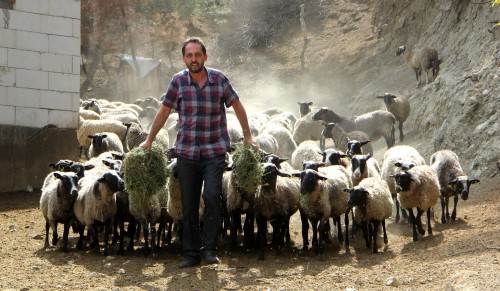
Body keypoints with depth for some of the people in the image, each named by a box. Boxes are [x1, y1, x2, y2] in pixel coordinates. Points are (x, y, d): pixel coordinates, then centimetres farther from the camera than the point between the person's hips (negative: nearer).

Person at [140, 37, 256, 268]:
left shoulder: (219, 79, -2)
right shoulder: (179, 81, 0)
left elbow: (237, 106, 11)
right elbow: (164, 112, 11)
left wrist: (247, 136, 16)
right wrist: (149, 141, 17)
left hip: (215, 151, -2)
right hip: (186, 152, 2)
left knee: (211, 197, -17)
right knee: (188, 205, 5)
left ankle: (209, 249, -6)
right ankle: (191, 253, 14)